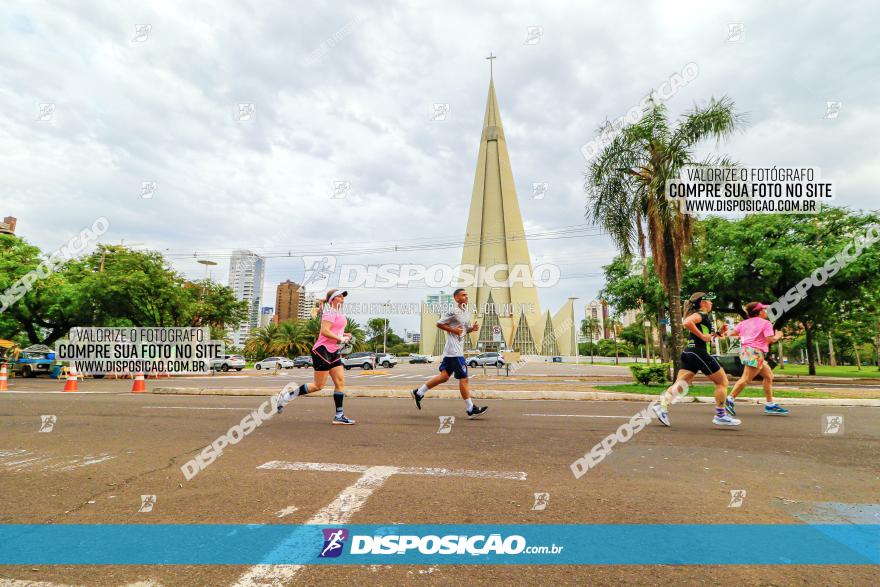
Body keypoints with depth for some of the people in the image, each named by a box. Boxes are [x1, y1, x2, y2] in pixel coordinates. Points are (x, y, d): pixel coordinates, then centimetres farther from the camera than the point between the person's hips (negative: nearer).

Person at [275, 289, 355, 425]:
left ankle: (339, 416, 6)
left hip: (333, 352, 10)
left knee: (340, 382, 3)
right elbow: (324, 331, -23)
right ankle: (287, 396, 11)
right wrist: (341, 339, -21)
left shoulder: (339, 313, 17)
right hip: (322, 351, -9)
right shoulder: (330, 312, -12)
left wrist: (343, 334, 13)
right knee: (318, 386, -4)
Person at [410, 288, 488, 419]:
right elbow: (439, 324, -10)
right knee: (463, 379, -5)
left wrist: (472, 328, 4)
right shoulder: (453, 311, -12)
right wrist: (453, 330, -16)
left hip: (450, 351, 10)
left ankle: (418, 393, 21)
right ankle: (471, 410, 3)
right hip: (454, 350, -10)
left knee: (444, 376, 12)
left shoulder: (466, 313, 16)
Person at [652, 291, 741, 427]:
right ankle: (720, 416, 10)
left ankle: (662, 405, -15)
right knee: (722, 381, 6)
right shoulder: (701, 314, -7)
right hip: (699, 353, -9)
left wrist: (719, 332, 17)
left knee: (680, 384, 0)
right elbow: (686, 322, -30)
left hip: (689, 353, 9)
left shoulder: (700, 316, 22)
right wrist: (703, 336, -23)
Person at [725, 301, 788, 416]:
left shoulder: (744, 322, 14)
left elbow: (731, 334, 8)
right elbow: (770, 339, -11)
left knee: (768, 375, 17)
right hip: (755, 352, -9)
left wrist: (740, 335, 28)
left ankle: (770, 405, 19)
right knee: (746, 379, -10)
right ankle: (730, 400, -12)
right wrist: (778, 336, 9)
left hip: (746, 350, 9)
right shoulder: (766, 323, -3)